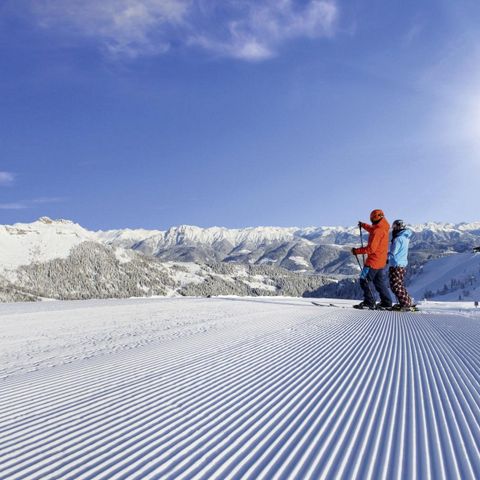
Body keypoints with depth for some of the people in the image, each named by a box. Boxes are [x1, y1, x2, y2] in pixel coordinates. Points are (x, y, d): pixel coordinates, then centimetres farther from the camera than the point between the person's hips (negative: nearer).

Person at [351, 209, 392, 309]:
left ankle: (369, 302, -4)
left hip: (374, 261, -9)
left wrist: (357, 251, -17)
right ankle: (386, 302, 18)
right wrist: (363, 225, 45)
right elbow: (372, 230, 33)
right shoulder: (384, 228, 8)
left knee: (365, 280, -2)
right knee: (380, 282, 16)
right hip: (382, 261, 9)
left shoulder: (377, 231, -21)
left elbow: (371, 248, -24)